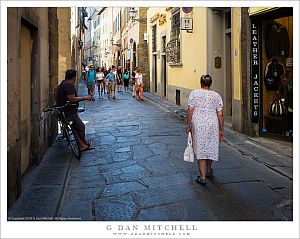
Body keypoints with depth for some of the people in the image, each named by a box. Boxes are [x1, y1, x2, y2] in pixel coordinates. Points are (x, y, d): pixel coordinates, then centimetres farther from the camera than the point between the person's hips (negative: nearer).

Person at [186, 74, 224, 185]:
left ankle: (202, 177, 1)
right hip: (212, 125, 2)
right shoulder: (216, 96, 5)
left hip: (198, 125, -2)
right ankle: (209, 170, 38)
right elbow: (220, 114, 2)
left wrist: (189, 125, 3)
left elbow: (190, 110, -5)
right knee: (210, 147, 18)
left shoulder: (194, 93, 1)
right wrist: (221, 130, 7)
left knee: (200, 148, 2)